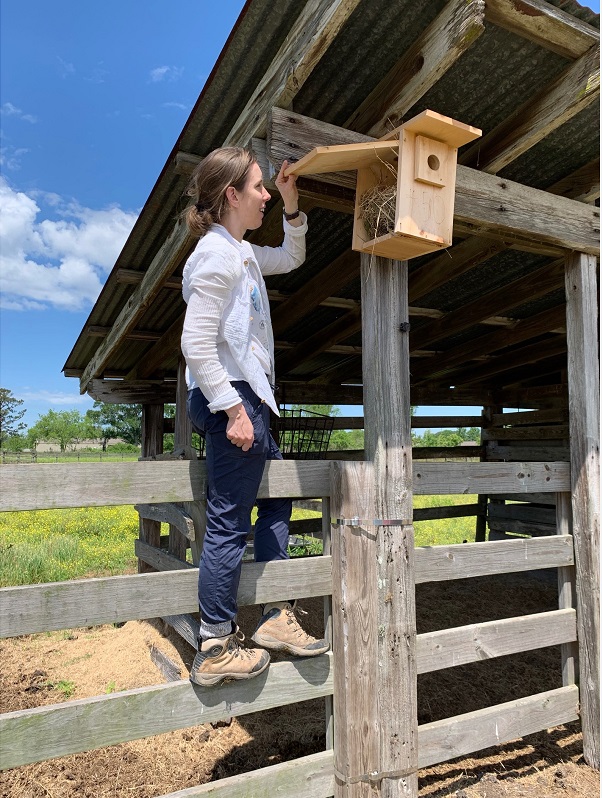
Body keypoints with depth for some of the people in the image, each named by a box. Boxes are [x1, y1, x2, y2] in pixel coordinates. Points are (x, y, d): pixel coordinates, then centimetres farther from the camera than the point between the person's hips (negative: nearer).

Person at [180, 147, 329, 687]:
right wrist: (233, 408, -22)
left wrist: (292, 205, 21)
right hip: (231, 398, -11)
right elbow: (197, 342, -20)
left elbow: (292, 258, 34)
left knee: (278, 496, 16)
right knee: (231, 521, -4)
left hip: (246, 397, 11)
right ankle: (216, 649, 10)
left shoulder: (243, 253, 17)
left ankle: (276, 617, 25)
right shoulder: (216, 253, -12)